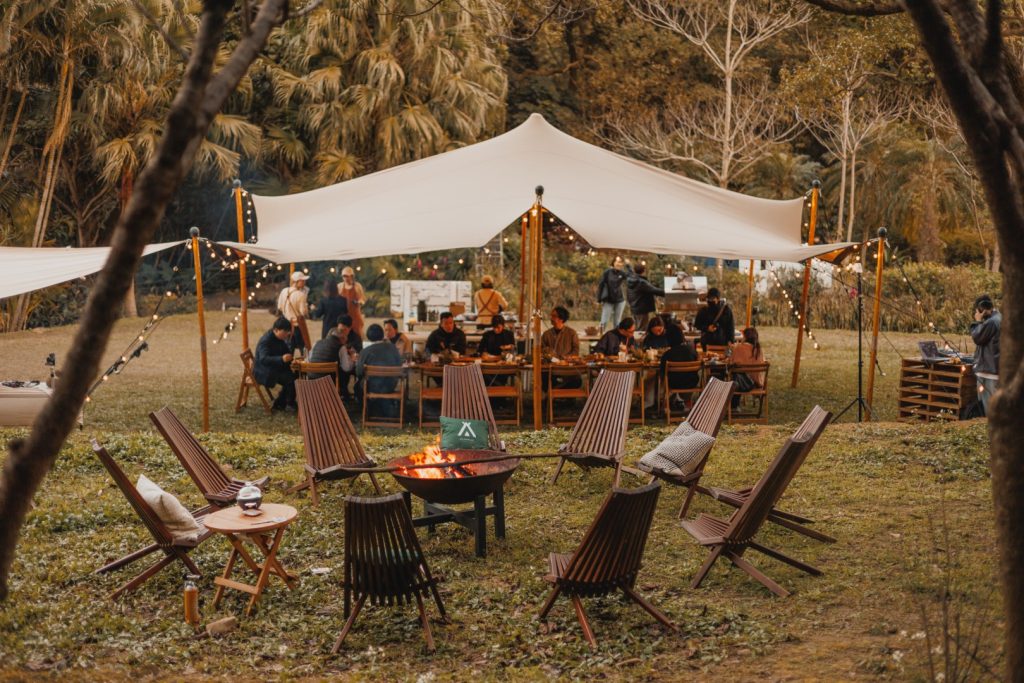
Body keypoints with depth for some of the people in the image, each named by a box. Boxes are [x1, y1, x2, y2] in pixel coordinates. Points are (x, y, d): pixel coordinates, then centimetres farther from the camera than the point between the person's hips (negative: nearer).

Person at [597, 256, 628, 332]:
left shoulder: (622, 274, 1)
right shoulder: (607, 273, -4)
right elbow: (600, 286, -3)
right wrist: (599, 300, -6)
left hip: (619, 301, 2)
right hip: (608, 301, -2)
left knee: (617, 323, 9)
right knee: (604, 322, -3)